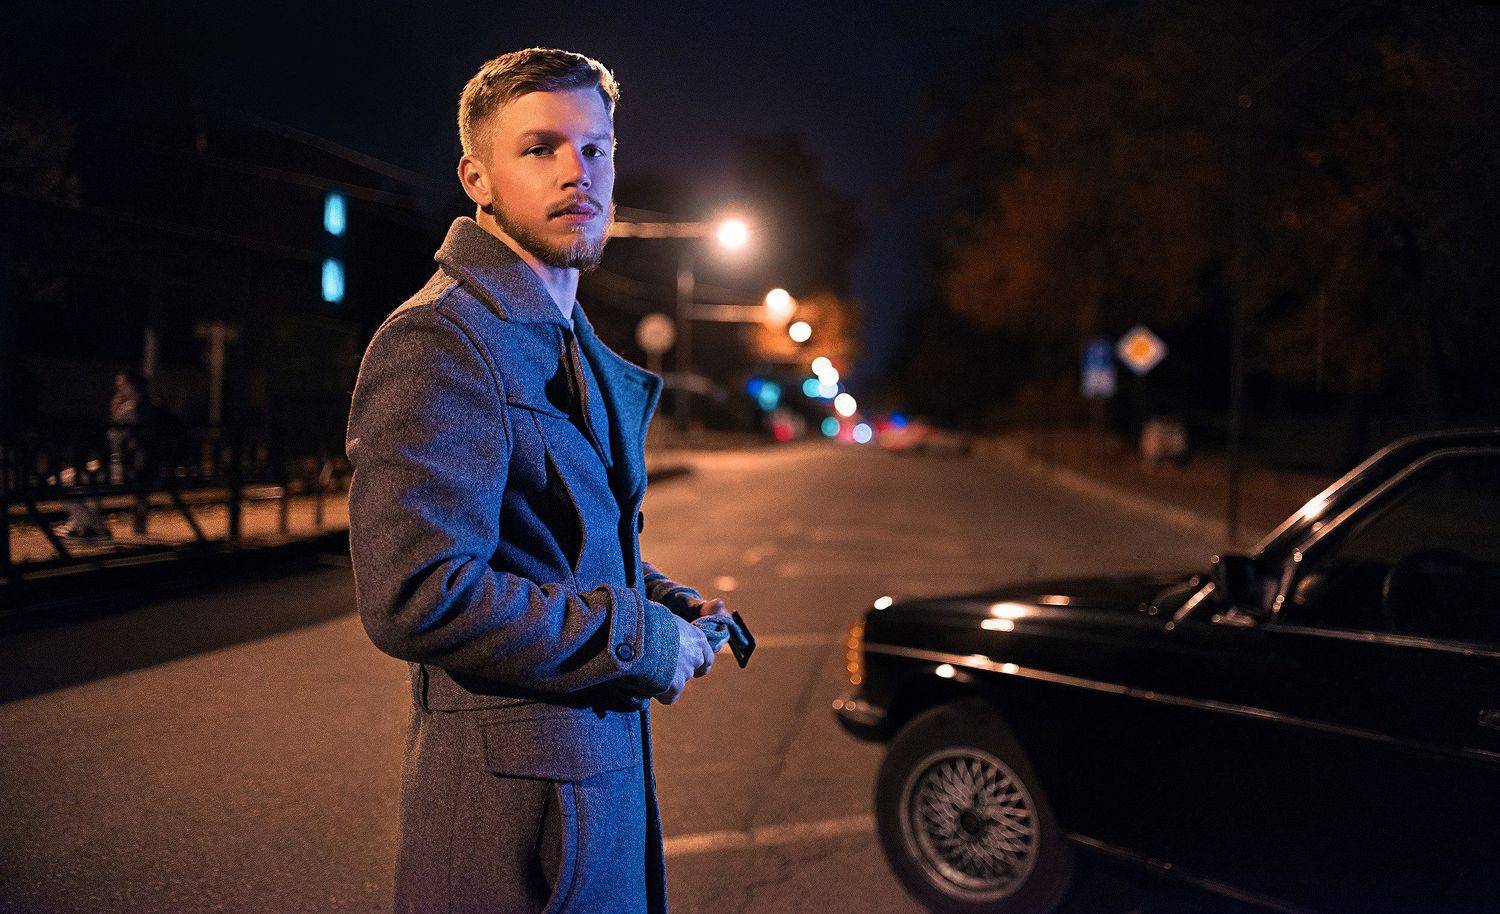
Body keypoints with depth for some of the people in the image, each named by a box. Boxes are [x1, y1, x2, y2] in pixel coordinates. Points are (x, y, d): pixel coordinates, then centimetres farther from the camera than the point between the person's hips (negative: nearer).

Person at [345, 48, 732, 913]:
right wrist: (644, 641, -18)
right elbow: (418, 598, -28)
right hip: (517, 796, -9)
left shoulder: (573, 346, 14)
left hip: (607, 767, 9)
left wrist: (668, 602, 5)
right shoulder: (437, 340, -18)